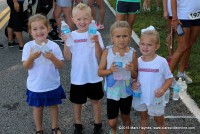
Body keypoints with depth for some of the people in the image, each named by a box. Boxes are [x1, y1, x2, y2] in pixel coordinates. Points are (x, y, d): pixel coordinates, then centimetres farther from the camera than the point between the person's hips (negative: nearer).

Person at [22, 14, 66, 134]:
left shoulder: (54, 46, -12)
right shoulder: (28, 46, -11)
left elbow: (60, 66, -11)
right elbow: (26, 67, -11)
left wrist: (52, 58, -30)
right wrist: (31, 57, -30)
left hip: (52, 85, 1)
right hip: (35, 86, 0)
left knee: (53, 106, 18)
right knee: (38, 108, 17)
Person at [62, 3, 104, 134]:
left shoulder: (95, 34, -9)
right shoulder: (71, 35, -5)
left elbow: (99, 57, -13)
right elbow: (68, 57, -5)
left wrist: (96, 42, -28)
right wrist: (65, 43, -18)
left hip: (94, 76, -1)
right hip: (77, 77, 1)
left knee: (96, 100, 16)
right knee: (77, 102, 16)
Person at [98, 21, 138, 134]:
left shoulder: (132, 53, -13)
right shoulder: (107, 52, -12)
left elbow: (136, 76, -6)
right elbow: (100, 72, -7)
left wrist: (132, 70, -27)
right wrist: (110, 70, -26)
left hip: (126, 92, 0)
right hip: (112, 92, 0)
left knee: (126, 117, 22)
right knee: (112, 122, 11)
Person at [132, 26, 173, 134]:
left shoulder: (161, 62, -18)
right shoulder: (137, 61, -8)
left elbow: (169, 78, -8)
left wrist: (163, 89, -24)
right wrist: (133, 84, -16)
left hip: (155, 98, -3)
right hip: (140, 96, 3)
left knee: (159, 120, 16)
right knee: (143, 117, 26)